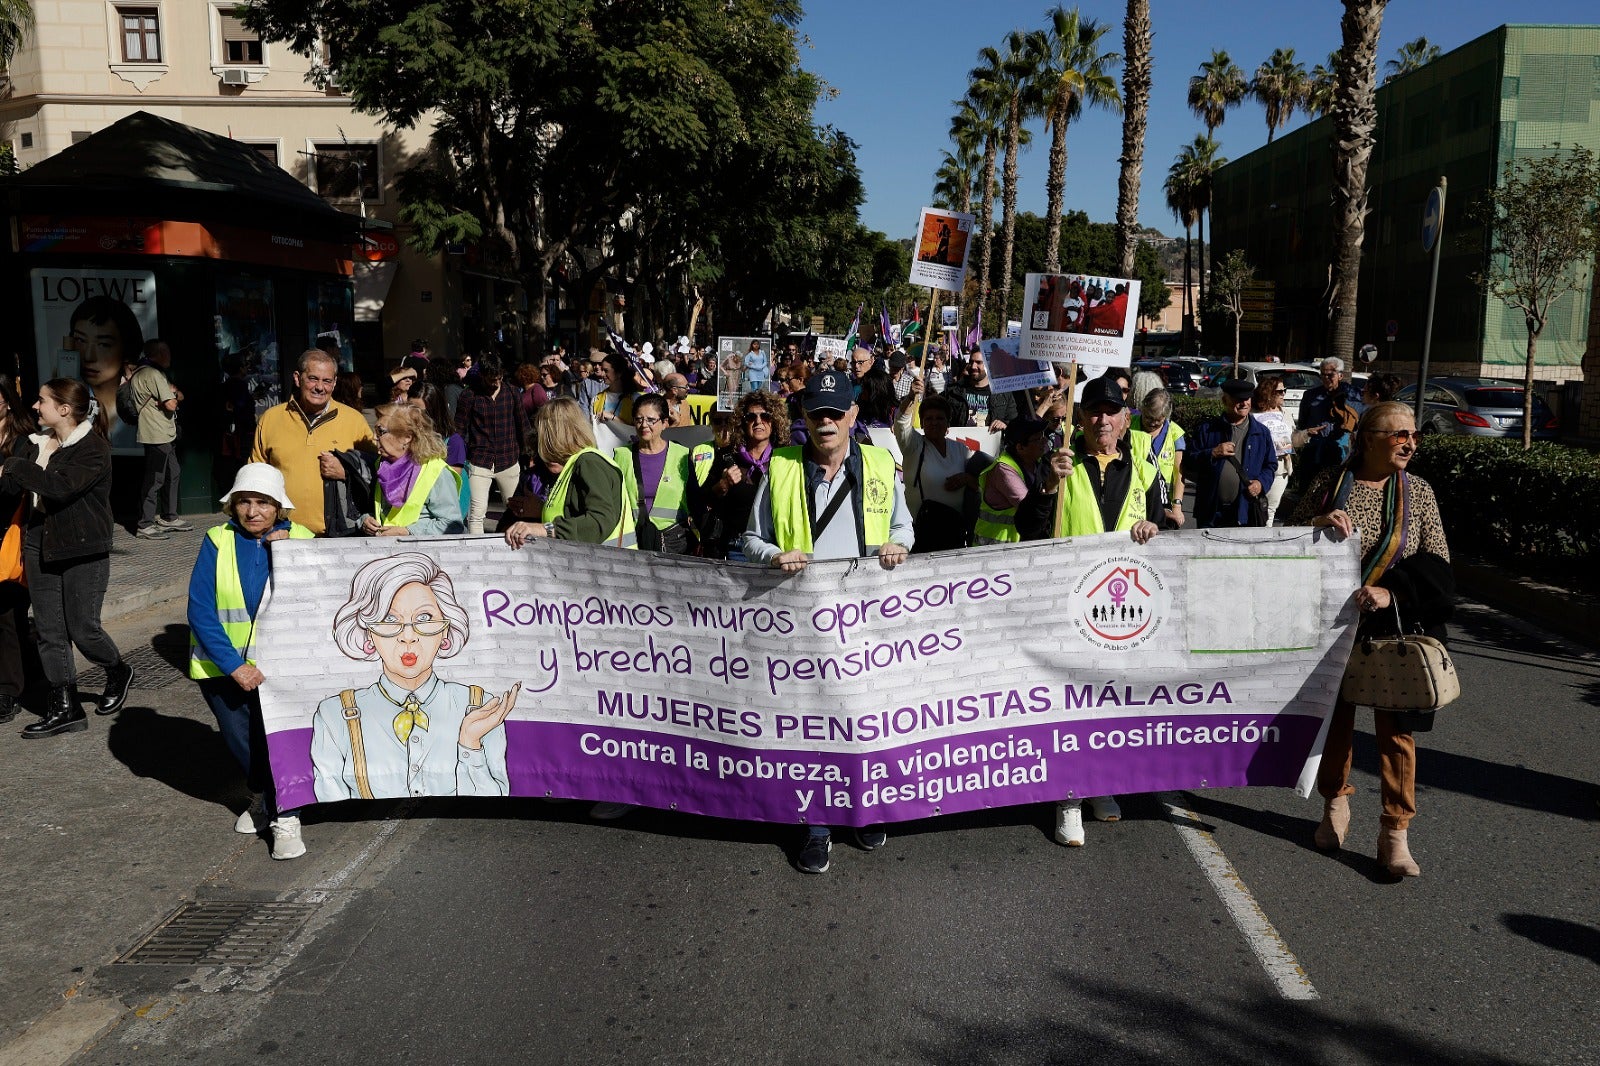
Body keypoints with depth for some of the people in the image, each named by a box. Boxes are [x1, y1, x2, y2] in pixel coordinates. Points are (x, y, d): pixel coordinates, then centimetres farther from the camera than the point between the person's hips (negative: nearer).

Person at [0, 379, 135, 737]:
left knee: (82, 628, 0)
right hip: (40, 546, 7)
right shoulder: (35, 442, 8)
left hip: (84, 552, -7)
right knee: (49, 630, 7)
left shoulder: (93, 449, -14)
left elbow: (61, 487, -27)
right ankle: (64, 708, 15)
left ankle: (118, 673, 30)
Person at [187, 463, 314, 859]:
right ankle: (262, 795, 37)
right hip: (223, 665, 1)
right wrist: (235, 666, -19)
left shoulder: (299, 539, -3)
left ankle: (285, 817, -3)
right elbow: (200, 611, -11)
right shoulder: (217, 541, -6)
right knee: (240, 741, 7)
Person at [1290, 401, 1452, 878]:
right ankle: (1335, 804, 35)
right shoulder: (1329, 483, -2)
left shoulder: (1418, 491, 1)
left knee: (1396, 728, 0)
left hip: (1396, 628, 0)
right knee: (1335, 717, 13)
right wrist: (1318, 523, -19)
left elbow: (1437, 567, -3)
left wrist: (1392, 592, -20)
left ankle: (1395, 835, 10)